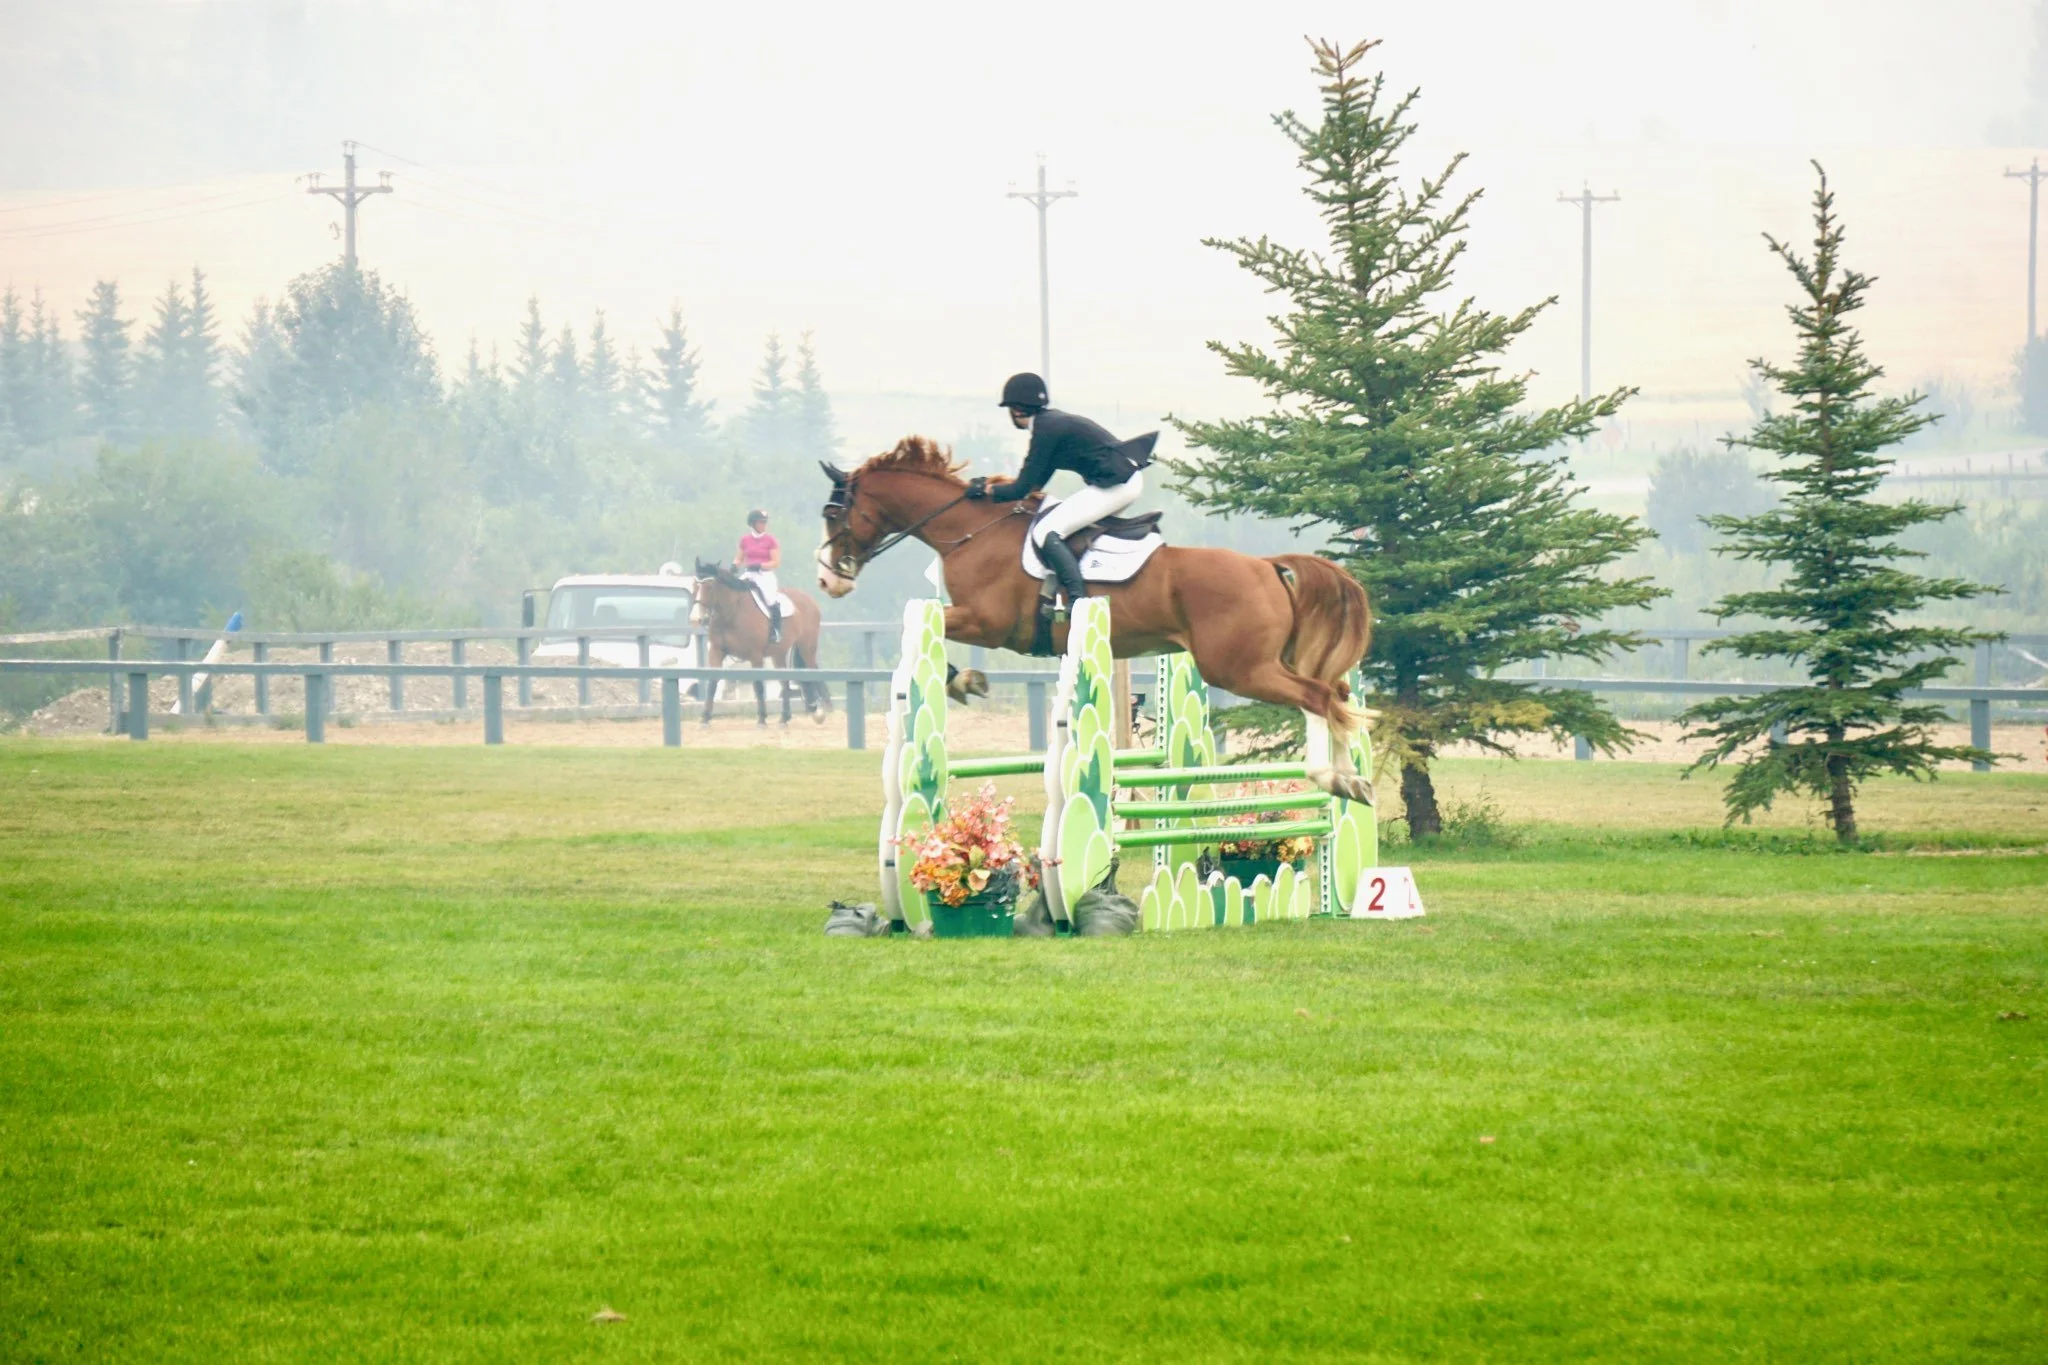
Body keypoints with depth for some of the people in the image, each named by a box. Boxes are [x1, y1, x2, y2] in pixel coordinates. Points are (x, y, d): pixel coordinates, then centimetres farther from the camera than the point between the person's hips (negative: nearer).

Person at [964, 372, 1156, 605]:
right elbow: (1037, 482, 23)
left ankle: (1079, 601, -24)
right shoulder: (1053, 422, 15)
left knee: (1046, 532, -13)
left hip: (1114, 485, -10)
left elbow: (1020, 490, -11)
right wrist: (992, 482, 19)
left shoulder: (1046, 429, -14)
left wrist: (984, 490, 3)